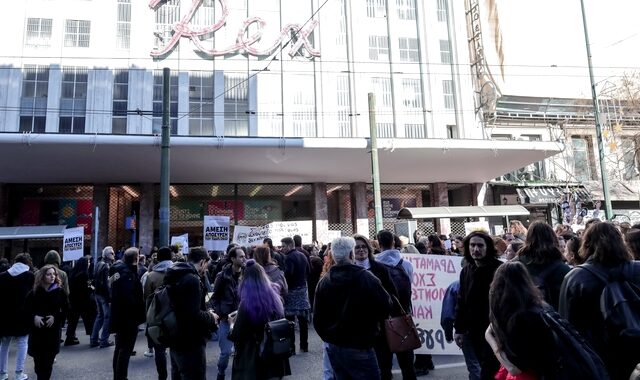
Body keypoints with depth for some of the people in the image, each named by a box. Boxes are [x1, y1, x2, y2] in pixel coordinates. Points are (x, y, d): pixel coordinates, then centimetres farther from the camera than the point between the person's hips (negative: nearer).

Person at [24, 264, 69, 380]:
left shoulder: (60, 291, -2)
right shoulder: (34, 291, 0)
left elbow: (66, 309, -1)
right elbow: (26, 307, 2)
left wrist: (56, 318, -14)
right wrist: (34, 317, -14)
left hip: (53, 329, -1)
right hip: (37, 329, 1)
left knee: (48, 358, 1)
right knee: (38, 358, 3)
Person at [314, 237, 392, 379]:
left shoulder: (323, 282, -1)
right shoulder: (366, 277, -17)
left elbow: (317, 318, 4)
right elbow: (386, 306, -10)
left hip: (333, 347, 6)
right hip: (359, 348, -5)